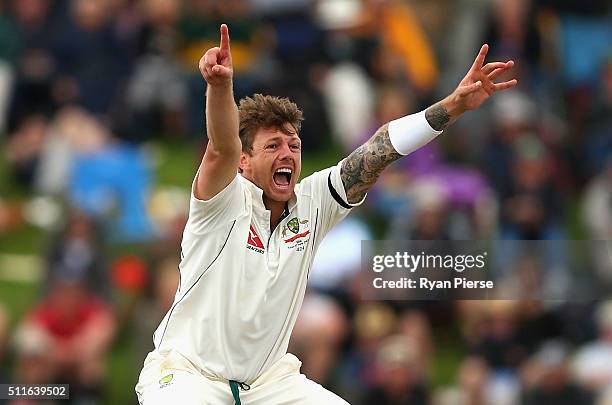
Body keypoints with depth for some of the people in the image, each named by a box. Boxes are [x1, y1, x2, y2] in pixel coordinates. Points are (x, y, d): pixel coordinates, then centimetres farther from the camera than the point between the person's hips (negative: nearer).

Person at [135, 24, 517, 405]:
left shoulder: (311, 202, -2)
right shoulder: (228, 202, -15)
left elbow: (380, 150, -8)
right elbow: (223, 149, -35)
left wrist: (456, 104, -17)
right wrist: (219, 86, -56)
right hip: (188, 371, -6)